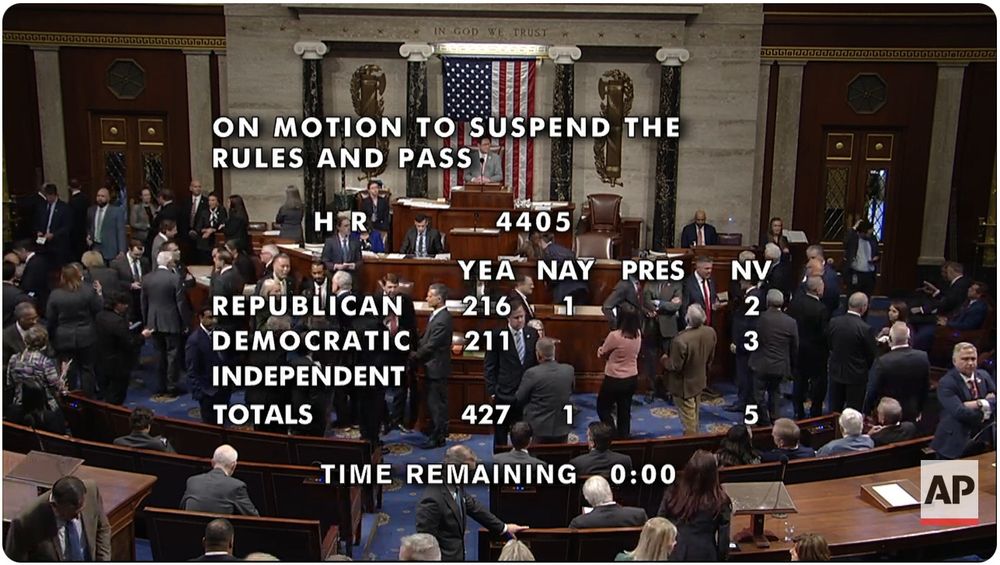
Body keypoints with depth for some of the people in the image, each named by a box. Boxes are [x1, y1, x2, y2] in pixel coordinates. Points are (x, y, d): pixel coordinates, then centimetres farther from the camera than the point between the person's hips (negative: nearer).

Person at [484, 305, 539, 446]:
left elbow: (537, 362, 11)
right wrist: (492, 391, -7)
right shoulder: (498, 335, -6)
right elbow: (489, 366, -2)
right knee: (500, 435, 6)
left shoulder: (532, 334, 4)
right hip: (503, 394, -3)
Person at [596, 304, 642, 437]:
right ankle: (623, 437, 26)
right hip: (632, 379, 6)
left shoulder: (615, 336, -24)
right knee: (625, 411, 18)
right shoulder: (638, 334, -5)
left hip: (614, 380, -6)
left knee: (603, 407, 14)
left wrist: (600, 349, 10)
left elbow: (601, 354, -10)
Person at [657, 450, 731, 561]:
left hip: (674, 555, 1)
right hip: (704, 556, -1)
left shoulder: (672, 494, -7)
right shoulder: (719, 501, -11)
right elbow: (723, 538, -5)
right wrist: (720, 558, 11)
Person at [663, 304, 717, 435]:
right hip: (699, 380, 7)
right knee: (694, 416, 26)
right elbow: (710, 358, 2)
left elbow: (675, 366, -24)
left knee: (688, 418, 11)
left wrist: (664, 359, -4)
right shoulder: (710, 332, -13)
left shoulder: (681, 340, -36)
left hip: (684, 385, -7)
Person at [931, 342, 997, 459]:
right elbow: (960, 412, -24)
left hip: (982, 441, 5)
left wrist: (979, 403, -17)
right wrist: (983, 414, -10)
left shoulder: (983, 375, 7)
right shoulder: (946, 383, -14)